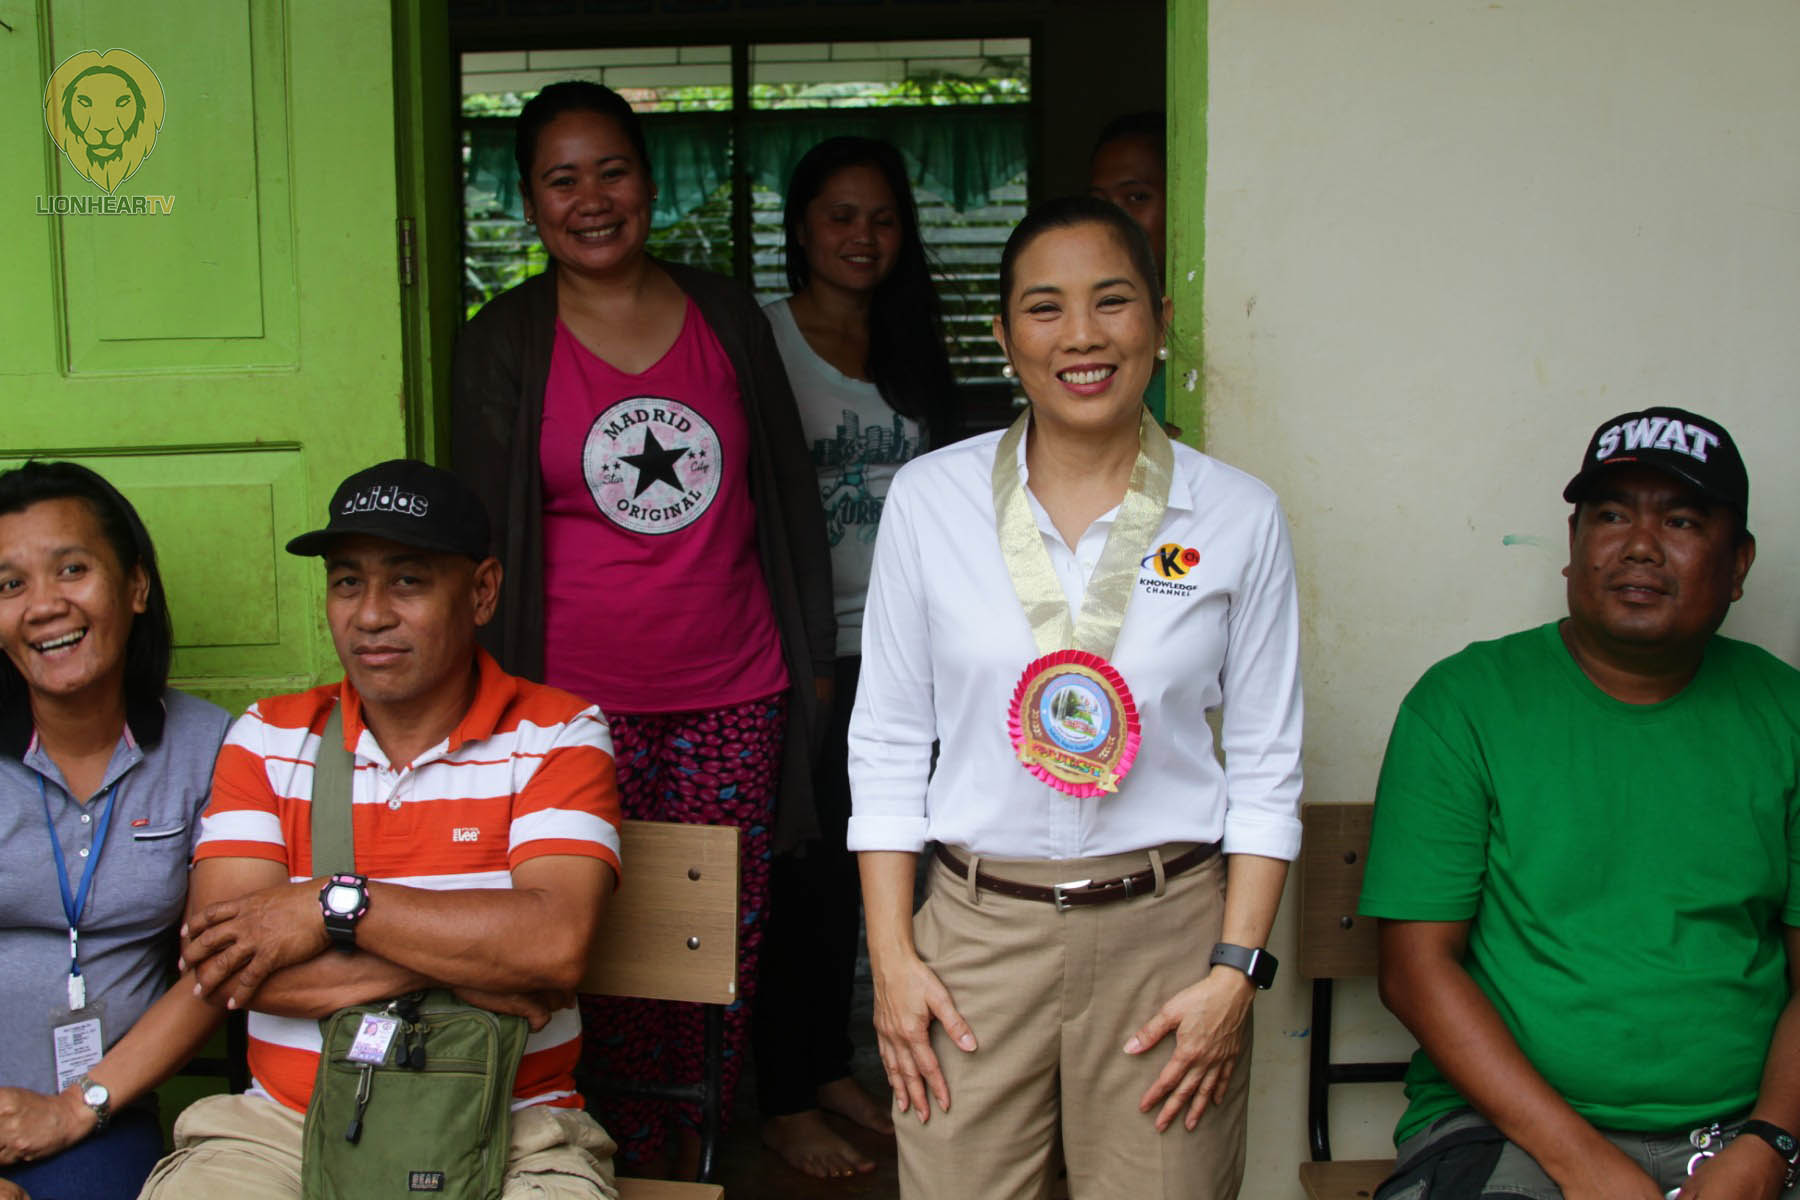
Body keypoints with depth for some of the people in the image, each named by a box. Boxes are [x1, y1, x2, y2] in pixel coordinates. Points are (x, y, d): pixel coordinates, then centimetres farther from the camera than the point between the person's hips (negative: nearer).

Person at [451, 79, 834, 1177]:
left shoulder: (727, 317, 7)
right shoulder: (504, 344, 2)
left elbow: (789, 494, 12)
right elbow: (484, 533, 4)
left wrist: (813, 653, 11)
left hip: (735, 696, 2)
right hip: (584, 705, -2)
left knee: (728, 946, 7)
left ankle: (702, 1154, 25)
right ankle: (636, 1165, 19)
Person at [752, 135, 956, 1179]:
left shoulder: (911, 349, 11)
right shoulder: (762, 340, -7)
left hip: (885, 643, 6)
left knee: (851, 863, 14)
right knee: (795, 868, 0)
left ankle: (831, 1065, 28)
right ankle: (782, 1100, 13)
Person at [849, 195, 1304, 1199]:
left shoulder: (1239, 515, 0)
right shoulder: (930, 497, 0)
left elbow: (1267, 765, 3)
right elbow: (888, 742, 4)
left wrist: (1235, 971, -4)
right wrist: (892, 956, 0)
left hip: (1168, 929, 0)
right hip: (978, 932, 1)